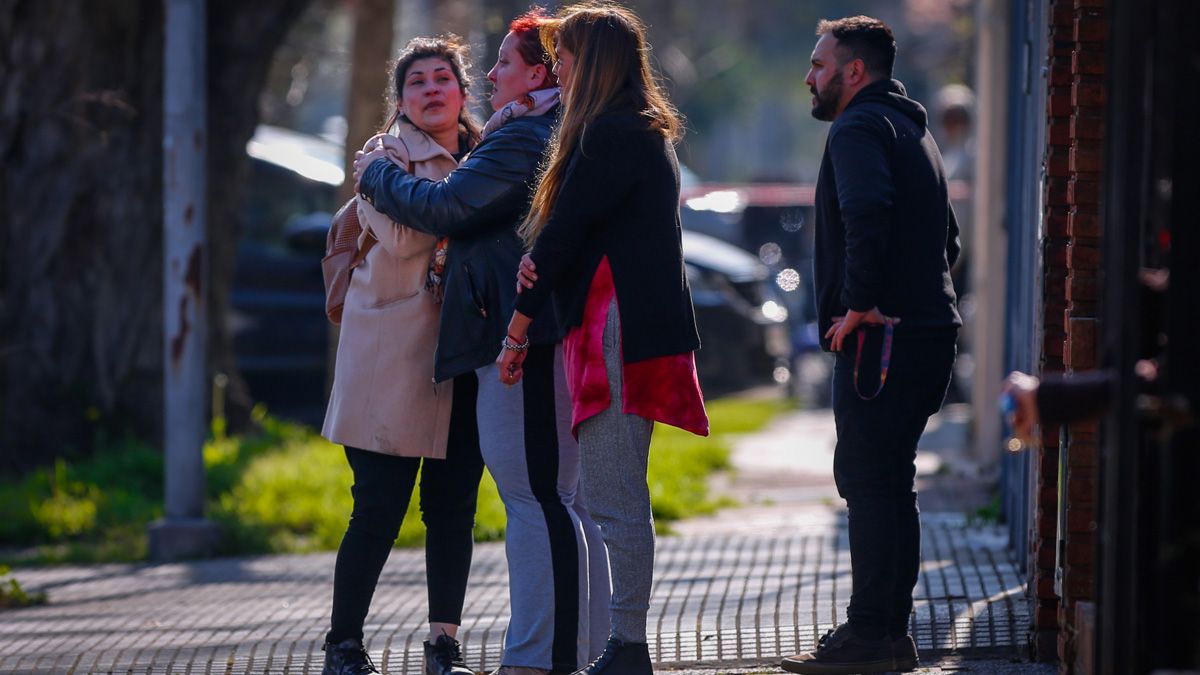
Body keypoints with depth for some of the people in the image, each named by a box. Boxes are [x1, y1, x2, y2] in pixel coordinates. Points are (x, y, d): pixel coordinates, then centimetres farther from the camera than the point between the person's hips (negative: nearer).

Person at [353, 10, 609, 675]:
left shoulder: (521, 138, -13)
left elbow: (443, 207, -15)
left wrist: (377, 175, 1)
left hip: (523, 339, -11)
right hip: (549, 339, 11)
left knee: (536, 500, -11)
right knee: (566, 499, 13)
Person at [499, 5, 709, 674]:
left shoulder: (609, 134, -12)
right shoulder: (652, 133, 20)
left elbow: (565, 229, -11)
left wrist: (519, 325, -3)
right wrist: (539, 262, -3)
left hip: (617, 330, -10)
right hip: (645, 328, 10)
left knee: (615, 500, -9)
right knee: (622, 498, 11)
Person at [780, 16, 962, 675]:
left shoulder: (860, 128, -9)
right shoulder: (911, 127, 23)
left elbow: (866, 213, -28)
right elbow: (946, 234, 31)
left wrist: (859, 303, -21)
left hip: (880, 339, -10)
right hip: (928, 329, 10)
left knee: (868, 481, -8)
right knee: (886, 483, 14)